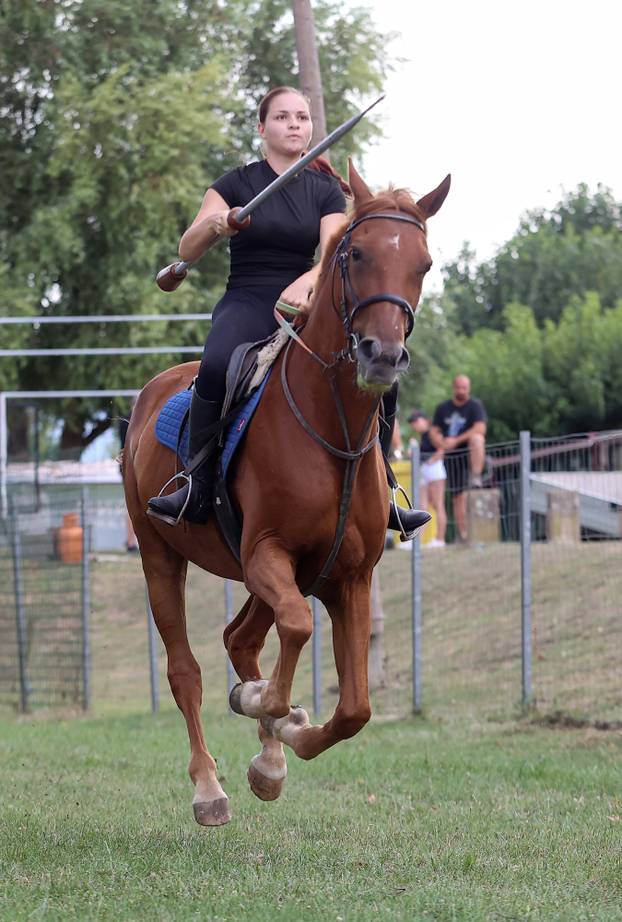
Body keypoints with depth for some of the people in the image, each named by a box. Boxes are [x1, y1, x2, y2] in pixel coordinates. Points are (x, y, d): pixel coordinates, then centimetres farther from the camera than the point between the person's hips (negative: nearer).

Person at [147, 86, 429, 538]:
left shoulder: (326, 191, 11)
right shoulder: (237, 183, 6)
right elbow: (187, 251, -1)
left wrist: (305, 283, -29)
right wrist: (213, 224, -25)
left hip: (305, 306, 3)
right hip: (246, 305, -3)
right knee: (215, 369, -38)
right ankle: (198, 491, -29)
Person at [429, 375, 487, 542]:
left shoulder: (475, 405, -3)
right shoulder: (443, 408, 10)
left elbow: (480, 429, -16)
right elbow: (434, 432, 9)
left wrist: (456, 440, -20)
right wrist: (442, 444, -14)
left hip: (470, 452, -3)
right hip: (452, 456, 3)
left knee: (476, 438, -36)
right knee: (458, 495, 1)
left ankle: (476, 477, -37)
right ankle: (462, 534, 5)